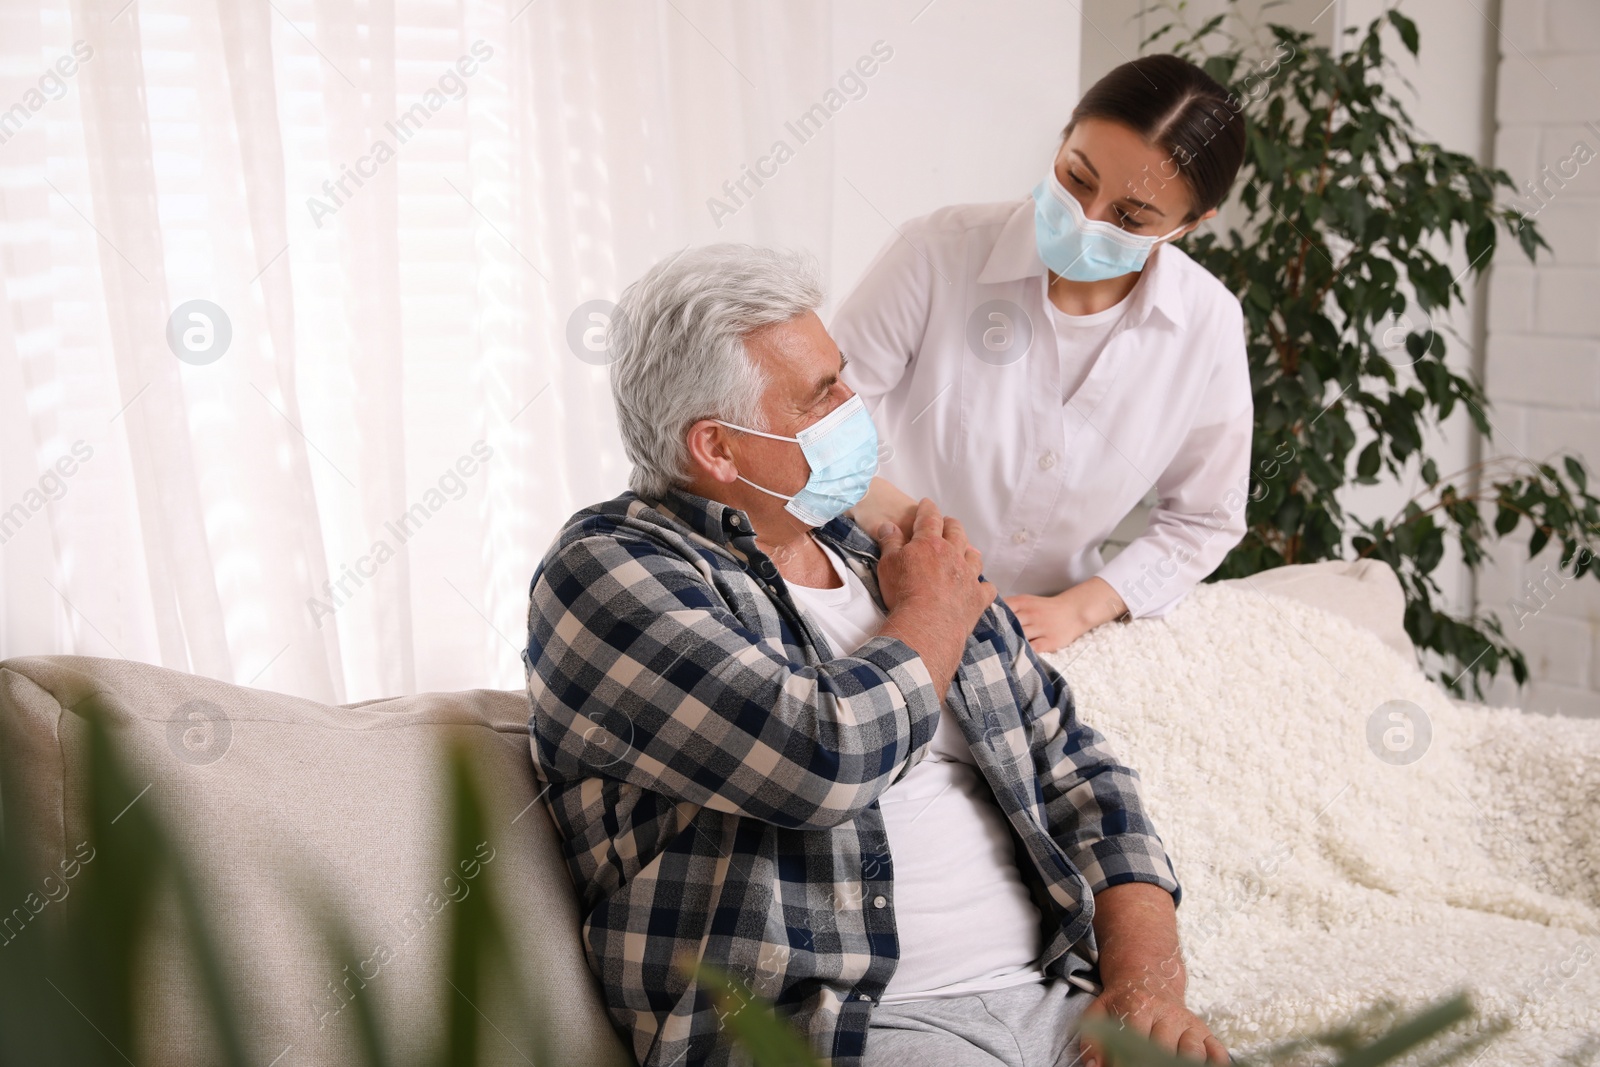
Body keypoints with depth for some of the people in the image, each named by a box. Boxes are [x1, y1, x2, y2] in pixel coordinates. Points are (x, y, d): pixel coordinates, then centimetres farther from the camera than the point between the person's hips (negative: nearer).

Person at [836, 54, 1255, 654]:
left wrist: (1077, 609, -8)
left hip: (1048, 628, 4)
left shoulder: (1209, 323, -6)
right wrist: (882, 503, -29)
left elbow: (1201, 519, 5)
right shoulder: (941, 253, -15)